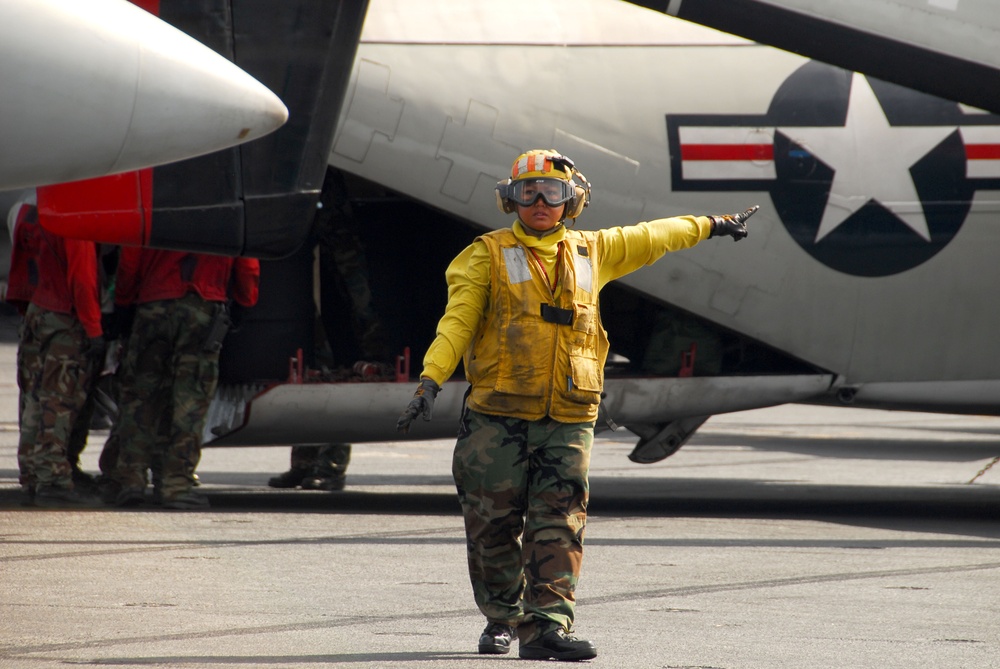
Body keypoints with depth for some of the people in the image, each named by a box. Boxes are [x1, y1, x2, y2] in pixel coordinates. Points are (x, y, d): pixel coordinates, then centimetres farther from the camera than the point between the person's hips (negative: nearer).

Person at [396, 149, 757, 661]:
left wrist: (711, 226, 42)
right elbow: (457, 322, -5)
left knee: (559, 526, -8)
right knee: (493, 526, 3)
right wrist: (430, 381, -18)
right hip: (498, 420, -2)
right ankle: (502, 620, 21)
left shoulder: (591, 253, 14)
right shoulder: (488, 256, 4)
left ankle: (547, 627, -13)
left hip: (568, 422, 2)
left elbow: (651, 237, 30)